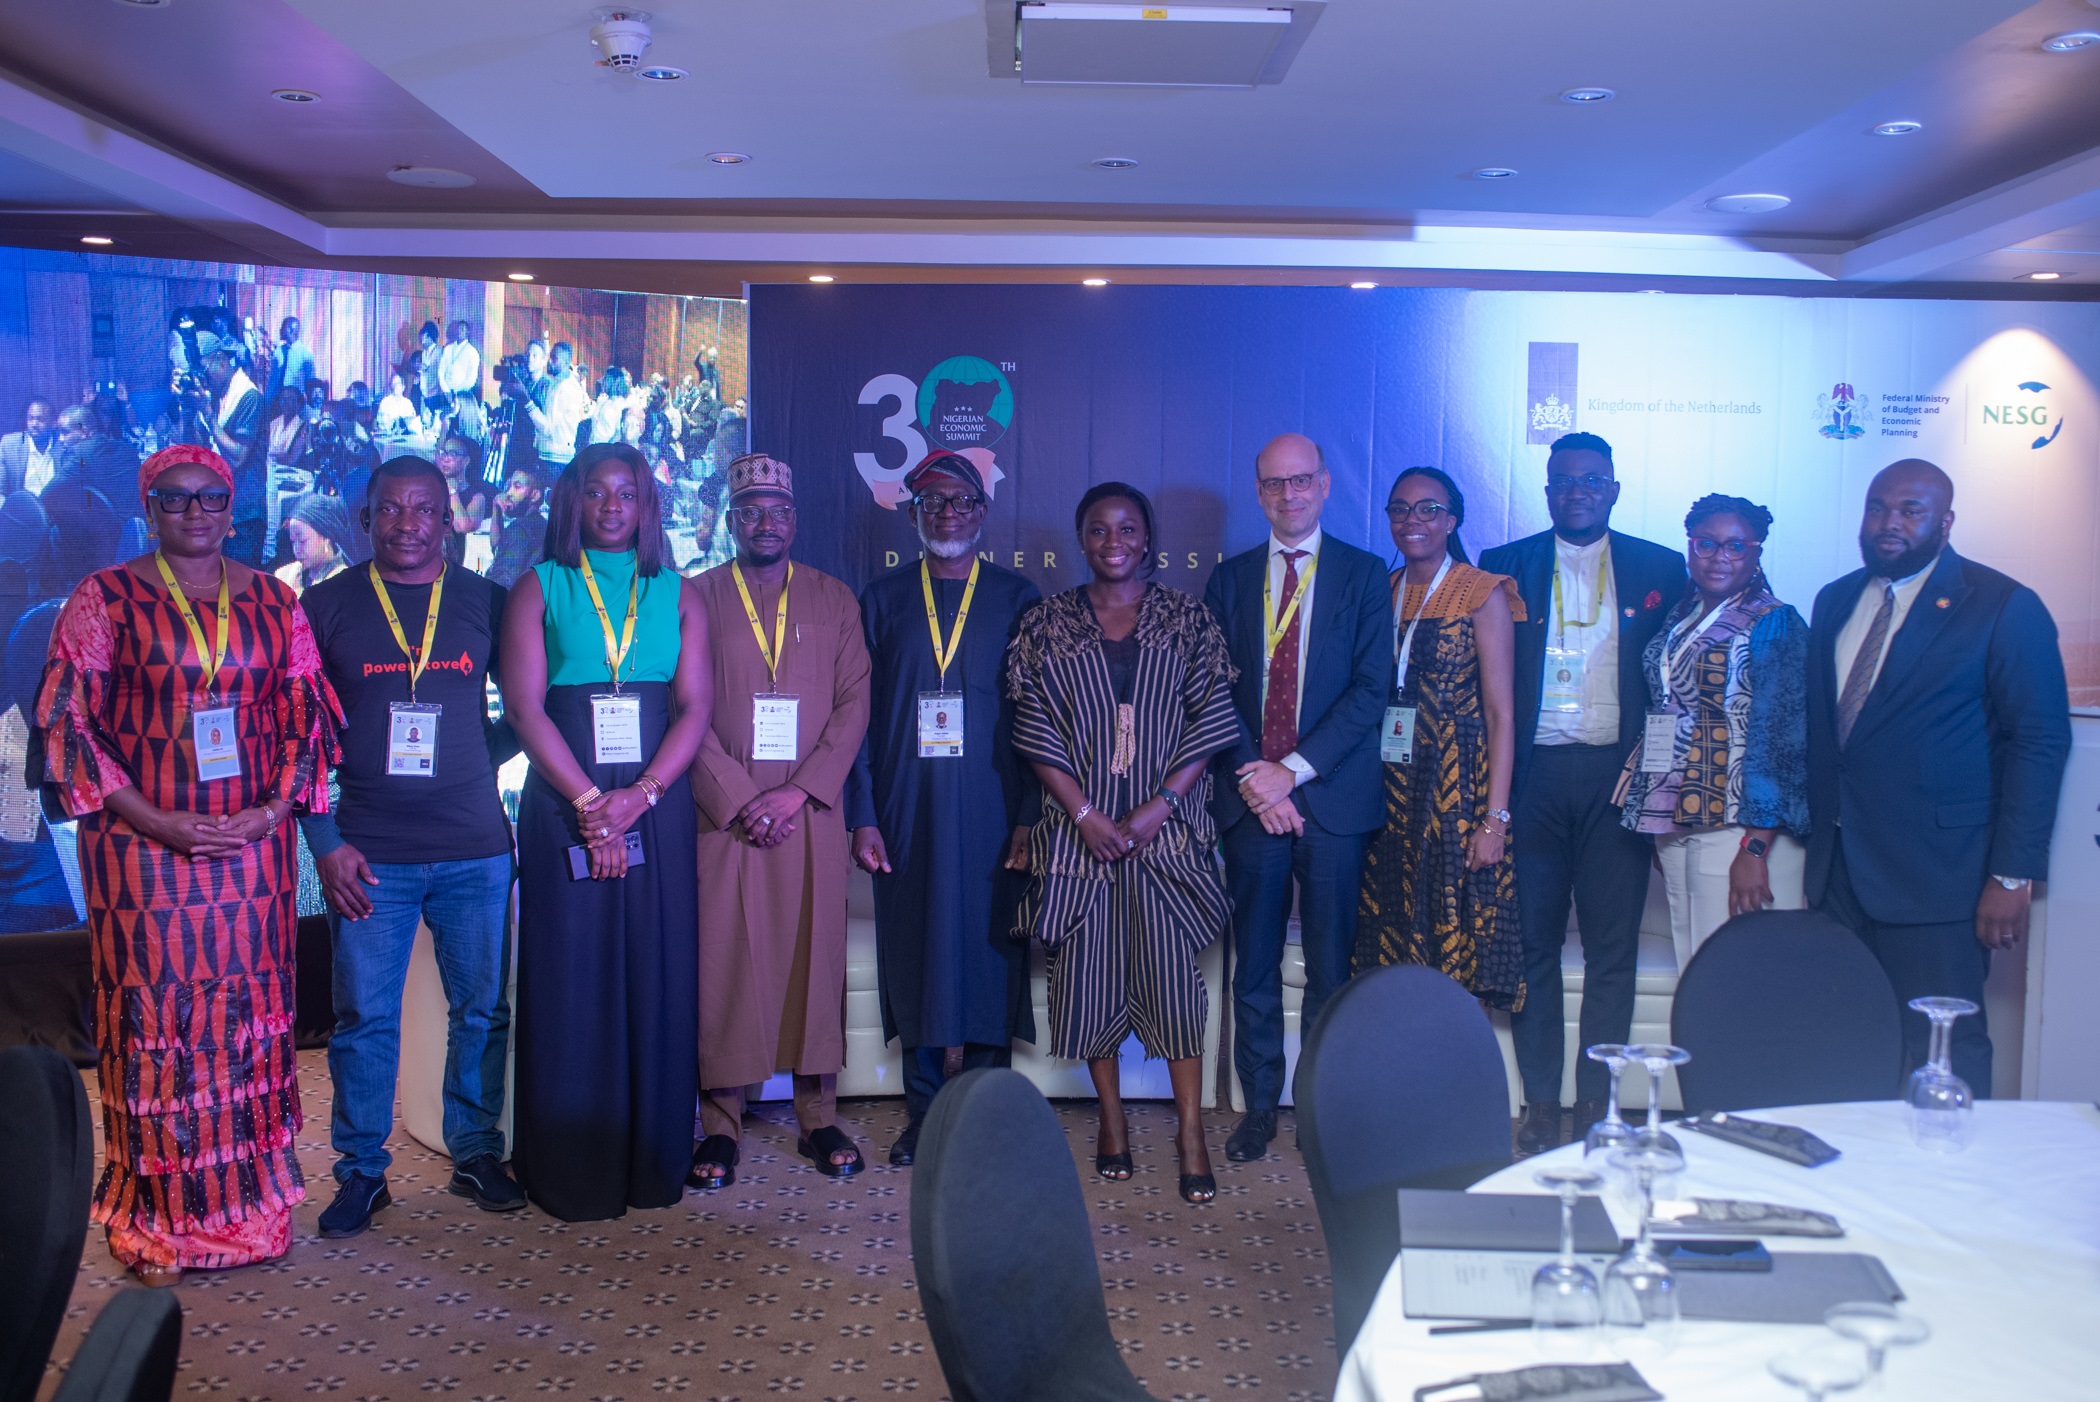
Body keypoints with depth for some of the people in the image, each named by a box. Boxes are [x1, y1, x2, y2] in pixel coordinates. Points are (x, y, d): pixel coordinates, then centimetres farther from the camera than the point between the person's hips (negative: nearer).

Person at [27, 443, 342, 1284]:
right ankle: (158, 1219, 16)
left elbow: (304, 713, 8)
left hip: (253, 847, 3)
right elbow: (68, 719, -4)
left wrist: (272, 810, -7)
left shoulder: (272, 601, 8)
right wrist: (156, 820, -13)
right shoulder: (105, 598, 0)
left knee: (249, 1017, 8)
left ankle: (250, 1200, 21)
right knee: (155, 1023, 2)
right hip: (145, 847, -2)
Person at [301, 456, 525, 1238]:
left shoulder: (486, 602, 6)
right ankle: (361, 1171, 18)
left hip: (475, 849, 1)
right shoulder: (324, 607, 3)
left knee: (482, 1010, 7)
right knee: (364, 1018, 3)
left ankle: (476, 1153, 22)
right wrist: (325, 843, -4)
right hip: (368, 854, -1)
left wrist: (476, 759, -1)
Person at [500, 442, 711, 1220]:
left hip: (658, 807, 2)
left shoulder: (676, 594, 11)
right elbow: (524, 705, -3)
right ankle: (573, 1172, 10)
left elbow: (696, 705, 3)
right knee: (570, 980, 0)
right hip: (564, 803, -2)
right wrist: (590, 802, -12)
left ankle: (654, 1162, 14)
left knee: (658, 978, 3)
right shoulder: (538, 589, 6)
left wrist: (639, 796, -10)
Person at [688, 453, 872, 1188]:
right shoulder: (696, 598, 6)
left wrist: (799, 791, -9)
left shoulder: (835, 600, 11)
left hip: (812, 814, 2)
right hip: (723, 814, -1)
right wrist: (741, 800, -11)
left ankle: (817, 1118, 13)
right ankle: (720, 1125, 8)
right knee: (724, 962, -1)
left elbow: (854, 704, 3)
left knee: (815, 957, 4)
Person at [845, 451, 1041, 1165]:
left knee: (989, 953, 2)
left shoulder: (1017, 598, 5)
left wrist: (1030, 818, -6)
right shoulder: (883, 599, 9)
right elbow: (861, 714, 5)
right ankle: (925, 1113, 17)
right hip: (907, 811, 1)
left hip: (991, 812, -1)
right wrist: (862, 816, -3)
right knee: (915, 955, 5)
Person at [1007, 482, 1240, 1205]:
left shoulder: (1186, 616, 5)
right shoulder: (1046, 622, 6)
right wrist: (1084, 813, -8)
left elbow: (1211, 721, 0)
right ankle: (1112, 1121, 20)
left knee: (1173, 975, -3)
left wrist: (1159, 805, -9)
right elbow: (1036, 730, 1)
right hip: (1079, 827, 1)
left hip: (1166, 828, -1)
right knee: (1090, 974, 5)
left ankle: (1190, 1132, 6)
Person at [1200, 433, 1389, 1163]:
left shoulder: (1364, 575, 3)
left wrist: (1293, 770, -12)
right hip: (1250, 797, 2)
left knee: (1330, 966, 4)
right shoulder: (1229, 580, 10)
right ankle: (1259, 1107, 18)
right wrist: (1251, 777, -8)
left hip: (1333, 795, -2)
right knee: (1254, 966, 7)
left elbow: (1370, 688, -5)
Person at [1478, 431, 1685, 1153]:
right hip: (1533, 775, 0)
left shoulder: (1660, 569, 8)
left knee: (1612, 949, 4)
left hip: (1619, 775, 0)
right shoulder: (1505, 567, 7)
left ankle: (1597, 1103, 14)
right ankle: (1539, 1104, 12)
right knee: (1532, 942, 3)